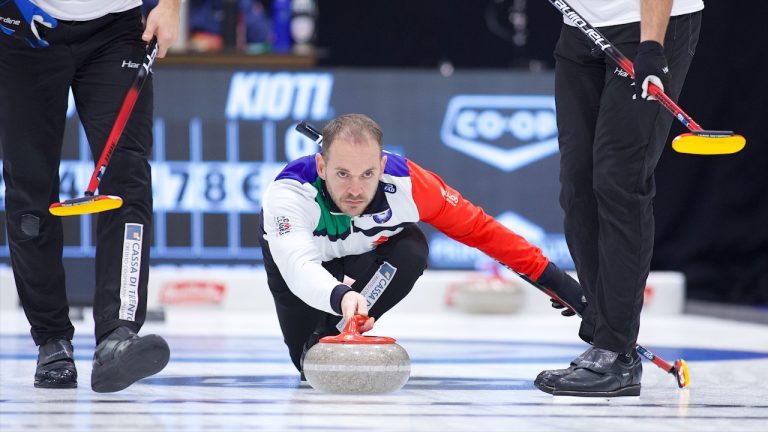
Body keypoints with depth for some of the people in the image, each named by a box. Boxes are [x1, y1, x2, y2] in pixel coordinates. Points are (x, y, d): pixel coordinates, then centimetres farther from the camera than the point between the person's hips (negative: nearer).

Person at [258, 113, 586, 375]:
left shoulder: (405, 183, -36)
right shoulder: (289, 191, -43)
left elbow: (478, 227, -22)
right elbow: (300, 268, -58)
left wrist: (548, 275, -21)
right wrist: (340, 297, -79)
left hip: (369, 247, 2)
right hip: (297, 245, -2)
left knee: (411, 252, -31)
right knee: (308, 363, -10)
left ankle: (333, 334, -17)